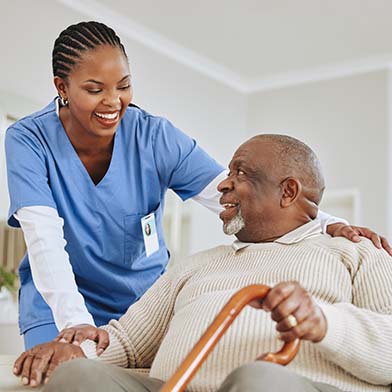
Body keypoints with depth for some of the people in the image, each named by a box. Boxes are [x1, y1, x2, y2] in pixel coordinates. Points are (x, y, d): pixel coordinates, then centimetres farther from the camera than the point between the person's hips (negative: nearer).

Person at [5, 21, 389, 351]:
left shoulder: (154, 137, -13)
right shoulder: (29, 140, -14)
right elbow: (44, 239, -26)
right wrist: (74, 321, -41)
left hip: (144, 301, 1)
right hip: (59, 309, -1)